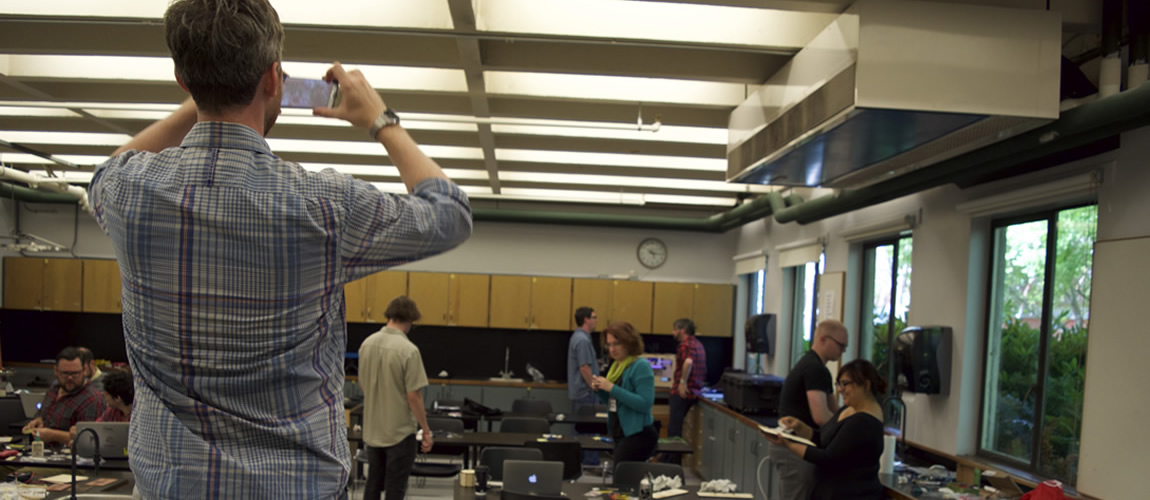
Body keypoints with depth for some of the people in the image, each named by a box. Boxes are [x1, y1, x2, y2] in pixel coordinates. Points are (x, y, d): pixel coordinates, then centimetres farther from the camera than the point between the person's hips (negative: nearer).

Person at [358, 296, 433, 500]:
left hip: (372, 429, 6)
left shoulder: (367, 344, -1)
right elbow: (413, 395, -19)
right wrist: (426, 431, -10)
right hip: (400, 431, -6)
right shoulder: (408, 350, -21)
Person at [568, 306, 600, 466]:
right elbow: (584, 368, -21)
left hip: (579, 393, 11)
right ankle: (591, 463, -4)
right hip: (585, 393, -11)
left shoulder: (578, 337, 15)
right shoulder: (583, 340, -18)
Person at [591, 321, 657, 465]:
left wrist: (611, 388, -22)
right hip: (621, 434, 8)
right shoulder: (618, 365, 12)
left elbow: (645, 403, -21)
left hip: (638, 436, -8)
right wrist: (600, 389, 1)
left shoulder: (641, 366, -12)